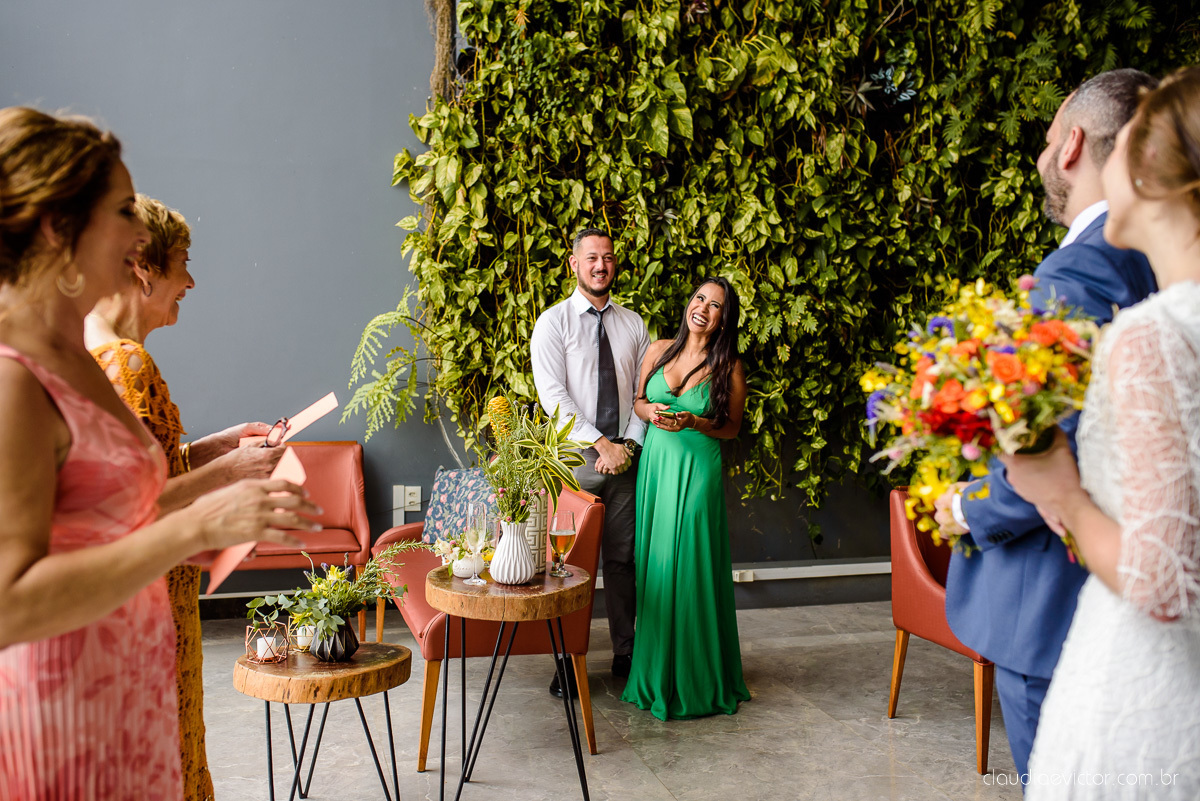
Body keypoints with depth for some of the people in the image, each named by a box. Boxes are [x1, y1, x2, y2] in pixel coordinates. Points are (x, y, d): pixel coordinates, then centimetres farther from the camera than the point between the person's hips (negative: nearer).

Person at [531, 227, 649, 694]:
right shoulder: (553, 322, -1)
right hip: (575, 459, -3)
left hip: (624, 458, 3)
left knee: (623, 558, 9)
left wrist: (629, 444, -6)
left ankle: (625, 654, 21)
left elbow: (646, 392, 9)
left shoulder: (633, 324, 12)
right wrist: (603, 445, -14)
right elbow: (553, 396, -10)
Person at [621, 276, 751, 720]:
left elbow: (731, 428, 2)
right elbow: (636, 401, 14)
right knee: (653, 564, 8)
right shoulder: (659, 350, 5)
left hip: (697, 471, -3)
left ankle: (694, 681, 15)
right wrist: (651, 411, -8)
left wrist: (692, 422, -15)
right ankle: (654, 672, 24)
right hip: (654, 465, 4)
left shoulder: (729, 367, -4)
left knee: (689, 568, -2)